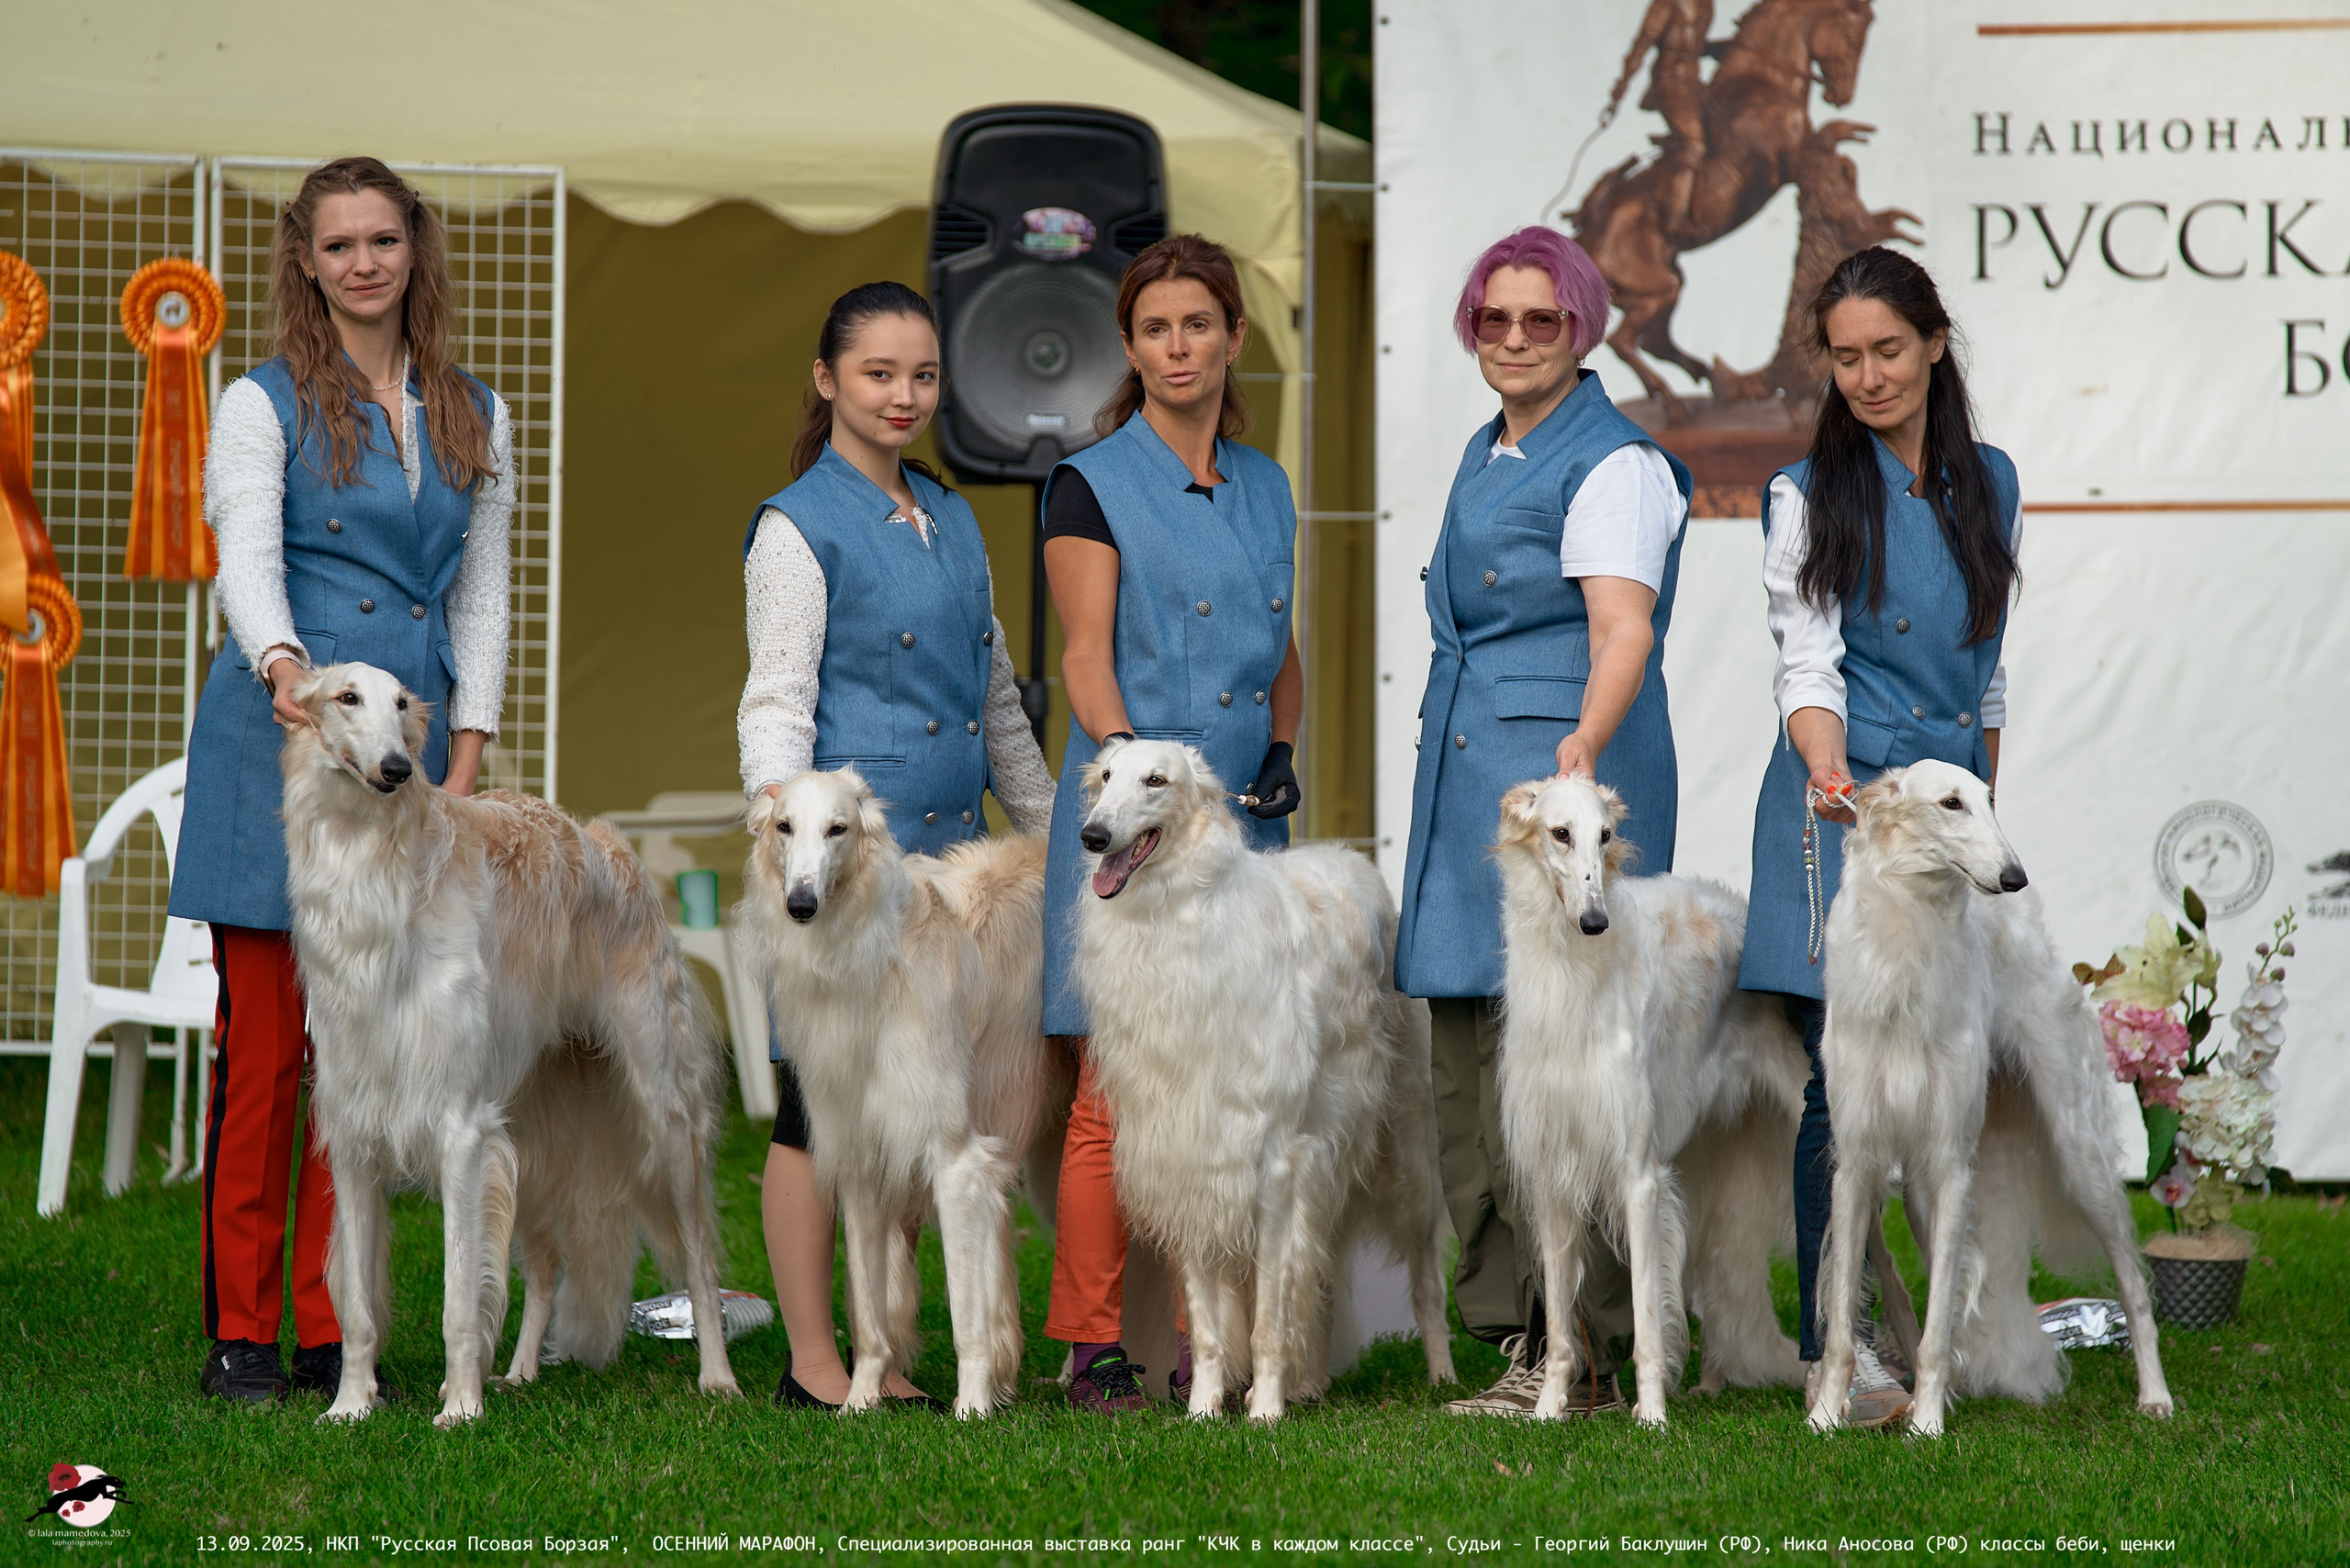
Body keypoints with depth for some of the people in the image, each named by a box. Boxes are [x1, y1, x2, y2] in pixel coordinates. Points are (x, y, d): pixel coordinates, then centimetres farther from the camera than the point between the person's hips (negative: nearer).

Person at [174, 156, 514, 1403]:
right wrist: (282, 662, -31)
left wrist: (466, 758, 5)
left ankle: (330, 1328, 8)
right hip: (279, 732, -3)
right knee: (263, 1043, -4)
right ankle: (238, 1332, 1)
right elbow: (247, 559, -11)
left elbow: (482, 594, 15)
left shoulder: (475, 417, 15)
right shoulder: (264, 406, 4)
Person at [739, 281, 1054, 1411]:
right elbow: (775, 705, -10)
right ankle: (812, 1362, 3)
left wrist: (1052, 829, 22)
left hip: (950, 850, 7)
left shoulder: (950, 520, 16)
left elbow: (995, 698, 23)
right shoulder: (798, 528, -5)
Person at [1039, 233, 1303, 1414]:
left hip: (1243, 813, 5)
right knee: (1115, 1093, -7)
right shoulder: (1092, 485, -1)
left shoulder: (1265, 488, 15)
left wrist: (1283, 751, 6)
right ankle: (1093, 1344, -2)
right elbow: (1086, 658, -9)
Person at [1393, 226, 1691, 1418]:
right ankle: (1512, 1329, 12)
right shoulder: (1485, 454, 19)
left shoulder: (1614, 464, -8)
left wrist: (1582, 747, -38)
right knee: (1466, 1062, 7)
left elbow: (1621, 629, -22)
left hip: (1566, 771, -9)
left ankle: (1578, 1352, -11)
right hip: (1465, 778, 9)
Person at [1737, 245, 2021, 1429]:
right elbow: (1809, 667, -9)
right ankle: (1835, 1344, -8)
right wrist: (1829, 769, -28)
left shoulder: (1988, 485, 12)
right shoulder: (1809, 497, 0)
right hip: (1842, 807, -4)